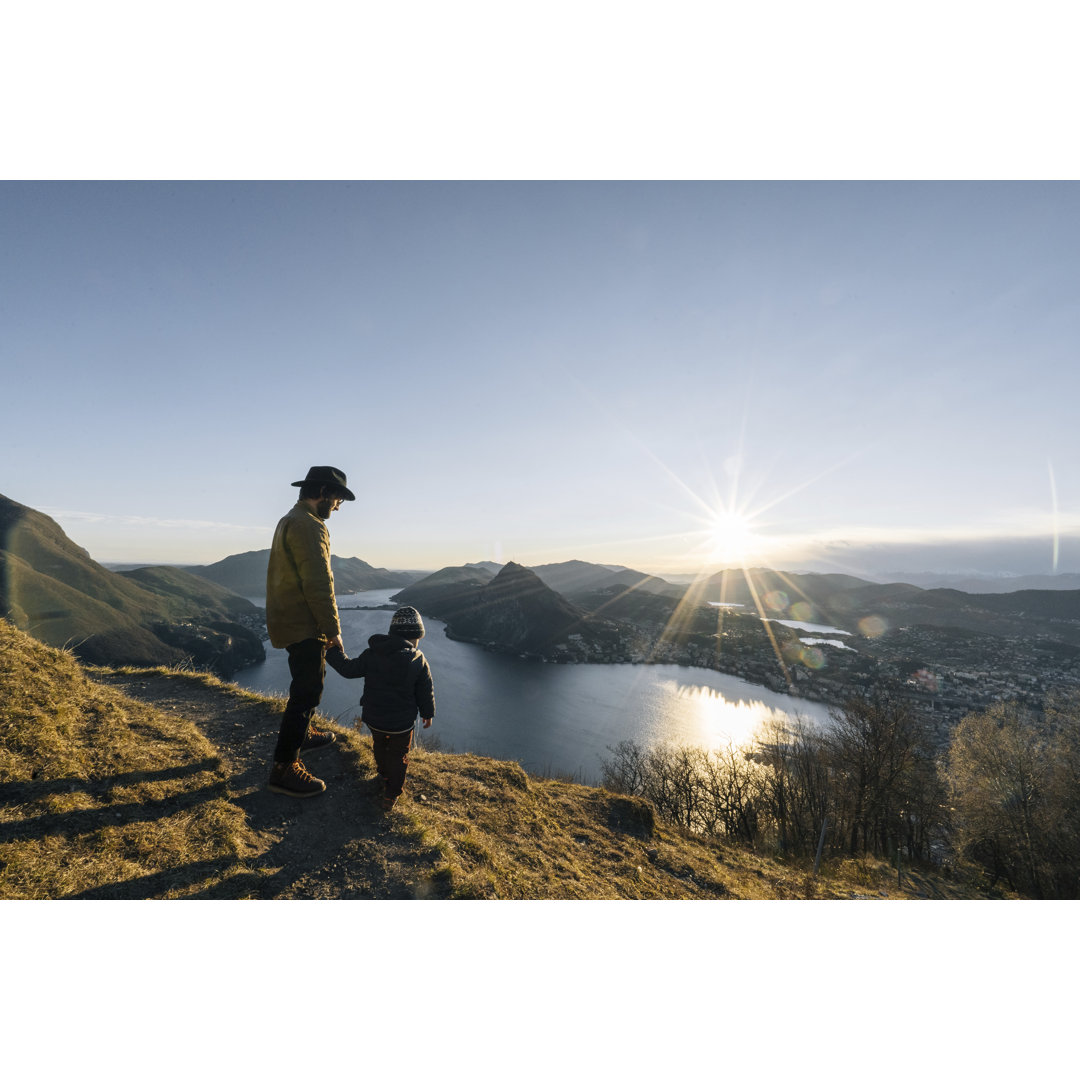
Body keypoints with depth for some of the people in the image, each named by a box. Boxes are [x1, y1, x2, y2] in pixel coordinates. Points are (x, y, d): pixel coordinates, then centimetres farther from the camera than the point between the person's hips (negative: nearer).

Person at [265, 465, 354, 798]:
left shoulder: (289, 521, 15)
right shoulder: (309, 526, -20)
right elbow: (319, 584, -25)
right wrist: (333, 629, -17)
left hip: (287, 620, 11)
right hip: (302, 627, -11)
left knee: (311, 680, 25)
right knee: (306, 691, -2)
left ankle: (303, 732, 42)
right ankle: (284, 768, 7)